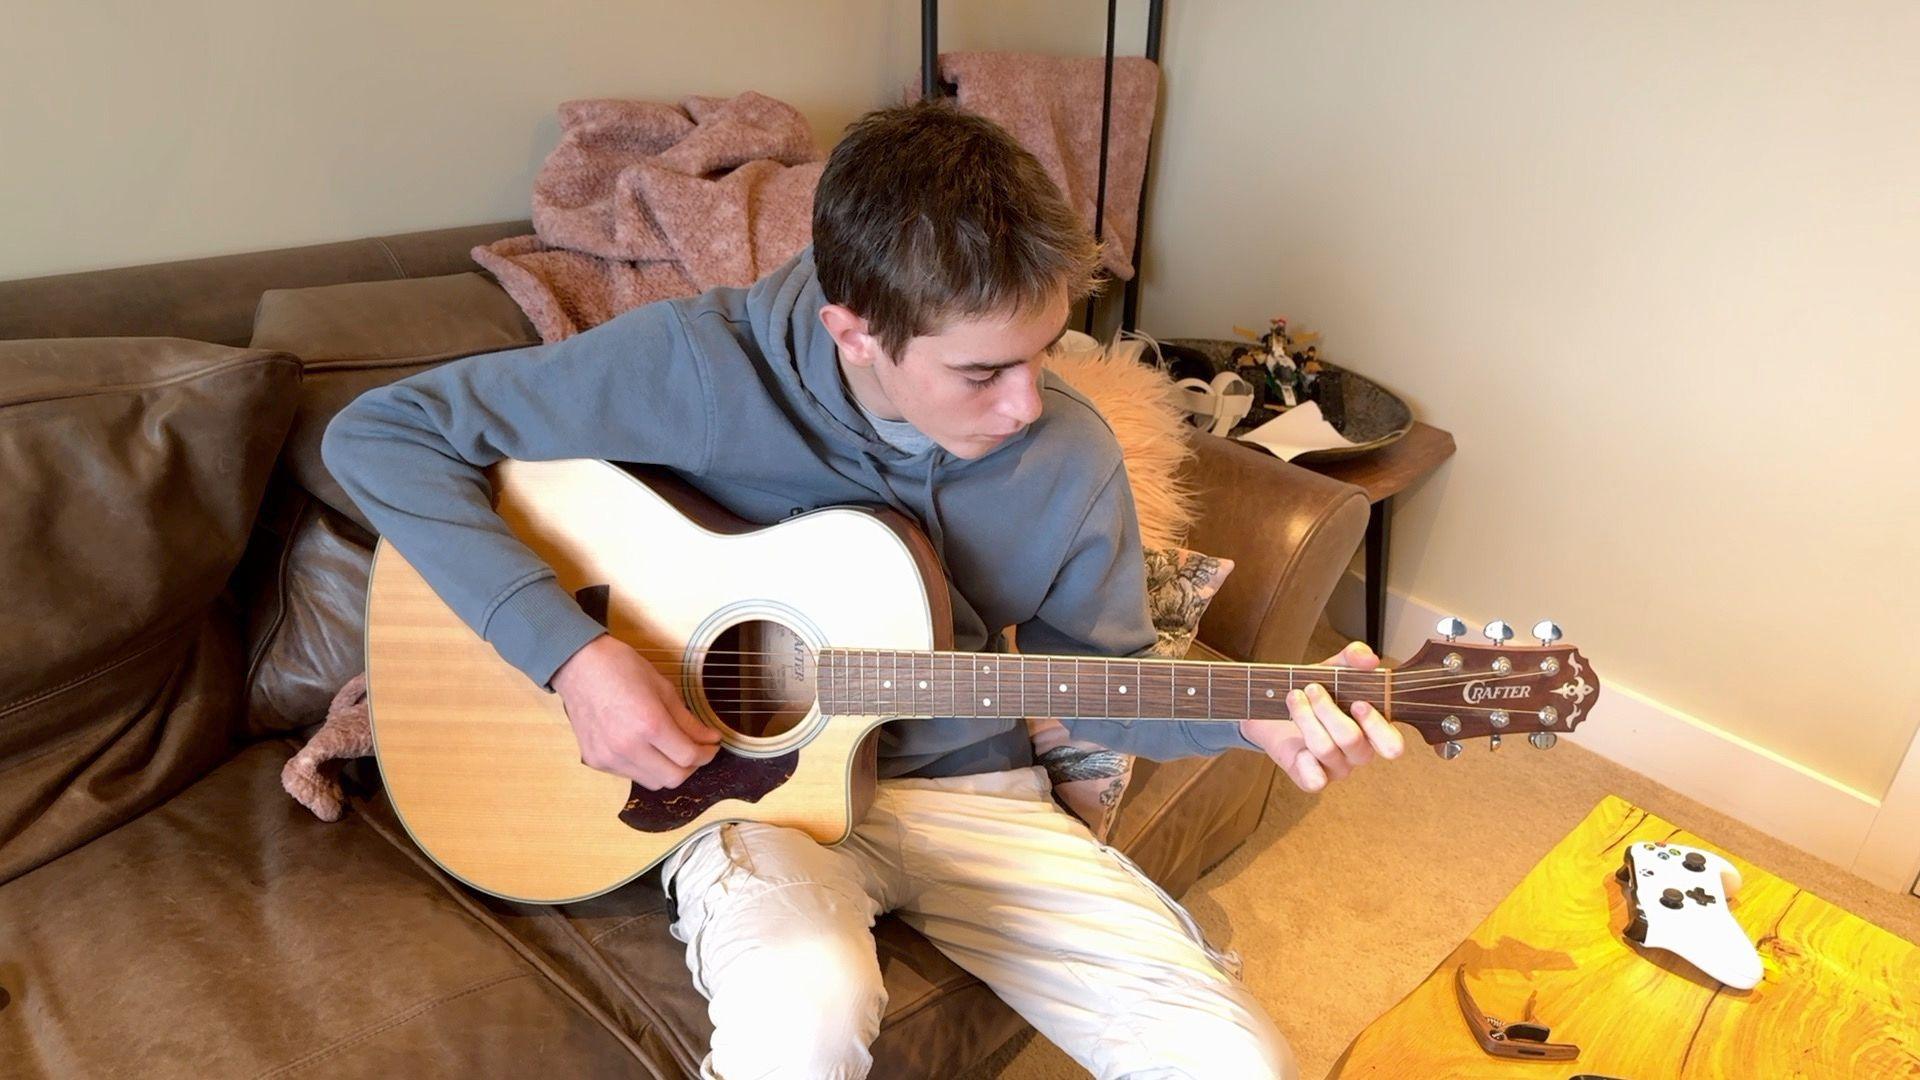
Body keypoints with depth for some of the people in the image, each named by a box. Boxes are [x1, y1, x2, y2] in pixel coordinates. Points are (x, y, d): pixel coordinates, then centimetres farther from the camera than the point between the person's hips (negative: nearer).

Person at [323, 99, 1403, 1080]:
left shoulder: (1072, 455, -9)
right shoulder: (699, 363, -19)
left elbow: (1090, 673, 6)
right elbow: (380, 432, -14)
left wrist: (1248, 717, -13)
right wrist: (572, 652, -24)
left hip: (971, 794, 3)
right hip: (752, 784, -2)